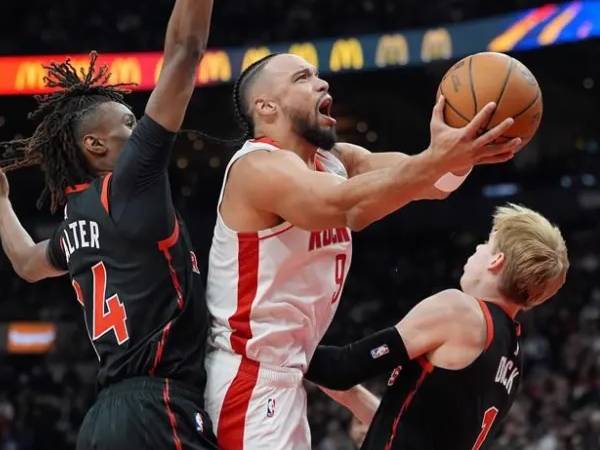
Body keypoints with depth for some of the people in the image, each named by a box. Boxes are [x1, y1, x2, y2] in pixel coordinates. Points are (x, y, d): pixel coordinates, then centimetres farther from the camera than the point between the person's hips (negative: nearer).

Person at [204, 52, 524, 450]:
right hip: (250, 377, -10)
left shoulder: (337, 161, 11)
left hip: (282, 376, 10)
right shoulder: (260, 166, -16)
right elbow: (342, 204, -36)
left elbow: (432, 183, -4)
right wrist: (437, 158, -47)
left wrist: (459, 151, -27)